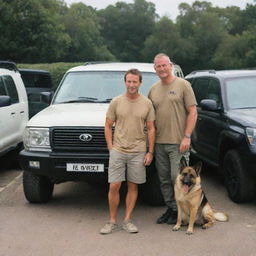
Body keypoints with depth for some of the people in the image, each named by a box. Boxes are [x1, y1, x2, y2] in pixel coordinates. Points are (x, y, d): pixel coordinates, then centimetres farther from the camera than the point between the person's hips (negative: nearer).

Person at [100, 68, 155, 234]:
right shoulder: (116, 102, 1)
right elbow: (108, 126, 6)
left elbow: (151, 129, 5)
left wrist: (150, 152, 0)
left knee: (133, 187, 7)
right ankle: (113, 221, 11)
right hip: (118, 151, -1)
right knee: (114, 186, -2)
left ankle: (127, 220, 17)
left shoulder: (147, 103, 2)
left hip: (138, 152, 1)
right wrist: (111, 147, -2)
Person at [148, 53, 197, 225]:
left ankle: (179, 211, 9)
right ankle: (170, 209, 23)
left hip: (178, 142, -5)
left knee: (177, 178, -5)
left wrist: (187, 137, -13)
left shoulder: (183, 85, -2)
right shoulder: (153, 89, 13)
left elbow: (193, 112, -6)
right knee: (164, 179, 11)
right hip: (159, 142, 6)